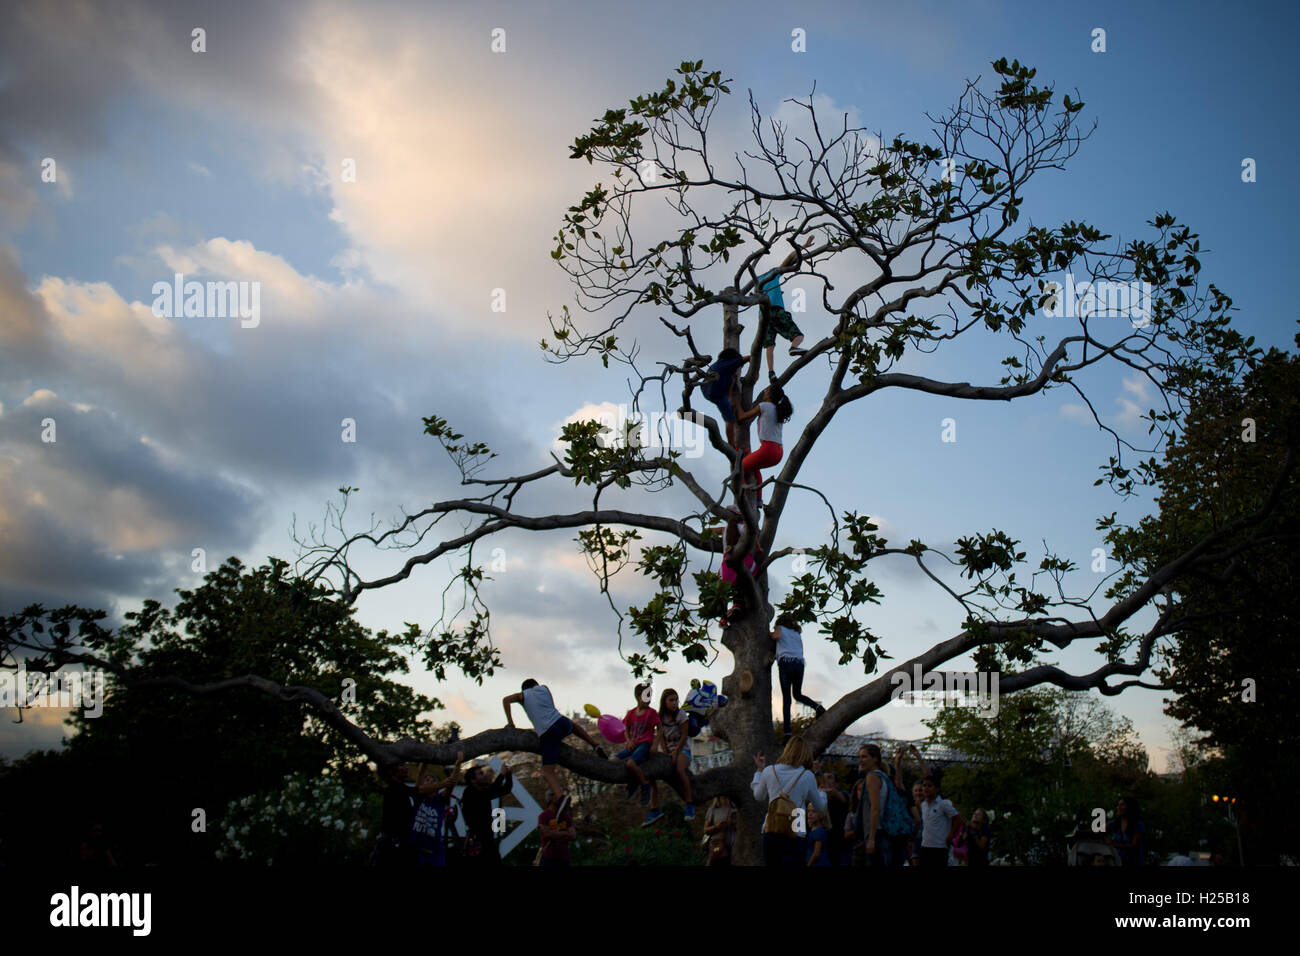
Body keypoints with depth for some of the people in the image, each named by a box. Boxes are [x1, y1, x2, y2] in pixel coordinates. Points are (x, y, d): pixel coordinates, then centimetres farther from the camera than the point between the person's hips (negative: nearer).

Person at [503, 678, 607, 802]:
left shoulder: (523, 695, 16)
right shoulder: (544, 688, 23)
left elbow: (506, 700, 0)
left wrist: (510, 722, 4)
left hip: (547, 733, -3)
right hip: (562, 722, 3)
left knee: (548, 771, -4)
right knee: (574, 726, 41)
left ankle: (561, 796, -27)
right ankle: (595, 746, 31)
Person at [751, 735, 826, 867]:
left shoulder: (769, 771, 4)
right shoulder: (808, 776, -1)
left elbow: (759, 797, 21)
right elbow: (820, 808, 11)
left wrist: (759, 770, 31)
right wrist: (822, 793, 33)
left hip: (770, 831, 3)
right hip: (795, 833, -3)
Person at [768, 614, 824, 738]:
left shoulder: (780, 628, 17)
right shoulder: (797, 634, 29)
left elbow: (777, 636, -5)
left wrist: (771, 634, 16)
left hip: (785, 661, -4)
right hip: (799, 663, 4)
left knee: (786, 698, -5)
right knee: (797, 694, 20)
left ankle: (787, 732, -15)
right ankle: (817, 706, -9)